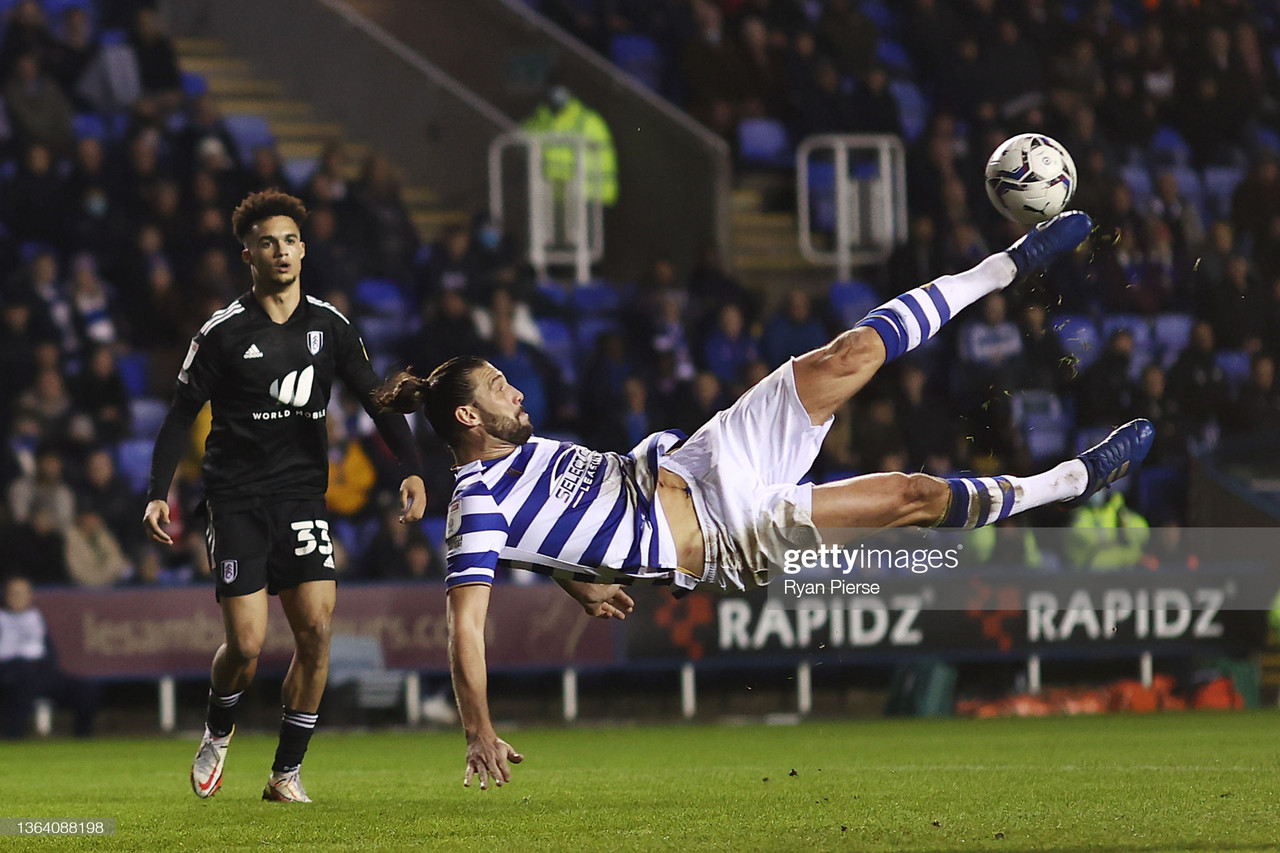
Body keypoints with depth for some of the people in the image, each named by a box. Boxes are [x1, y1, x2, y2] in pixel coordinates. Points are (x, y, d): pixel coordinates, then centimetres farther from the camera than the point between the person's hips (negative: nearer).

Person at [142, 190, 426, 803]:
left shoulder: (329, 327, 5)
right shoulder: (223, 332, -4)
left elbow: (376, 398, 9)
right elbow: (181, 414, 0)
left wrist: (411, 470, -4)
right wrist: (158, 493, -9)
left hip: (303, 496, 3)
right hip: (236, 500, -3)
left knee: (316, 630, -11)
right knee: (246, 645, -10)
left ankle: (286, 773, 1)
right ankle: (218, 732, 24)